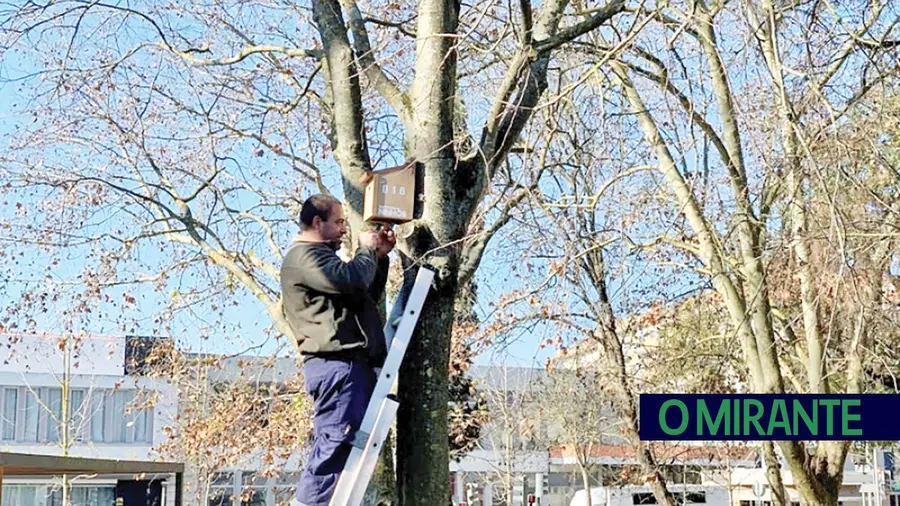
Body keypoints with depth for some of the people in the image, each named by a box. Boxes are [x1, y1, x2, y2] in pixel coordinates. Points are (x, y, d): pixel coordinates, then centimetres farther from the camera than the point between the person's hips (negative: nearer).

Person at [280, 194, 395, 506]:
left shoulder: (319, 258, 30)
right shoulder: (304, 256, -5)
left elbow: (367, 294, 32)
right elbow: (352, 279, -21)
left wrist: (379, 256, 20)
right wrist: (367, 250, -2)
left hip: (347, 362, 11)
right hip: (337, 362, -11)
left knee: (335, 442, 8)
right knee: (336, 440, -16)